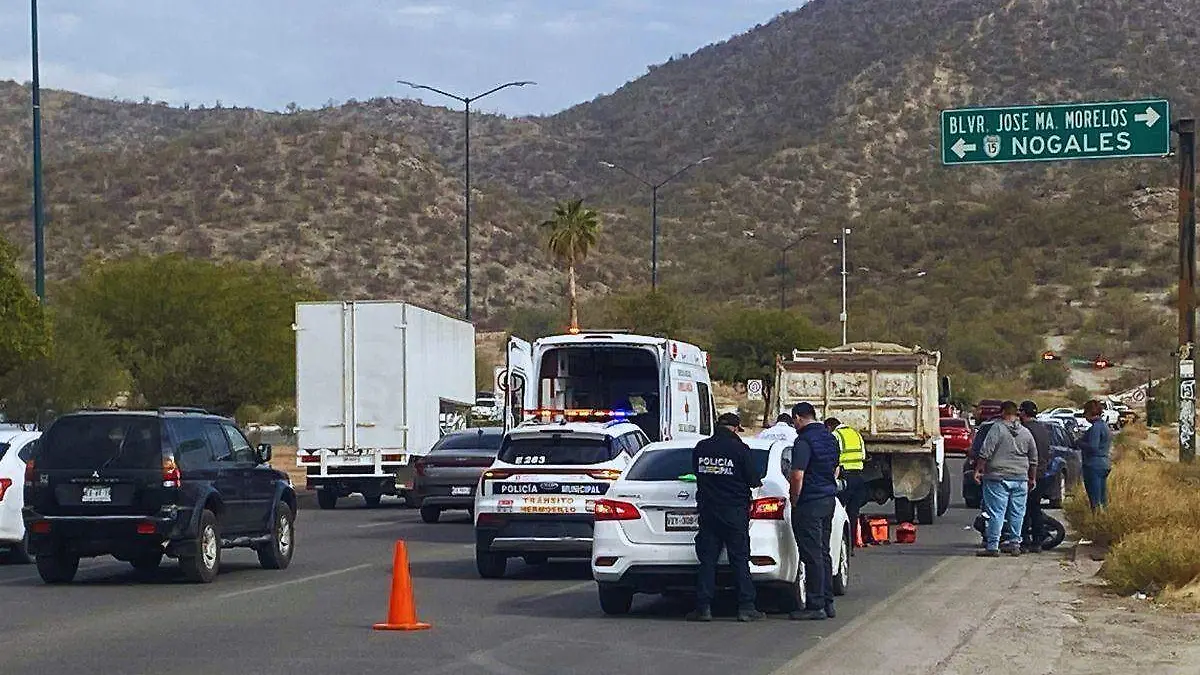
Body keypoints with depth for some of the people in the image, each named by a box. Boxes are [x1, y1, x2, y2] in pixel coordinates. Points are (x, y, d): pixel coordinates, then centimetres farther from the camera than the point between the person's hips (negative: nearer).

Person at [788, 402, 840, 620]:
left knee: (812, 555, -6)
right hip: (828, 500, 9)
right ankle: (827, 603, 19)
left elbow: (798, 475, -22)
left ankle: (815, 606, -5)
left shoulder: (804, 441, -16)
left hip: (809, 504, -9)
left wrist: (794, 501, -10)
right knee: (823, 553, 15)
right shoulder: (830, 438, 13)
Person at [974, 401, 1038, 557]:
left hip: (998, 478, -5)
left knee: (996, 513, -5)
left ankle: (992, 546, -7)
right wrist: (1031, 478, 26)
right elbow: (1034, 459, 17)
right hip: (1020, 479, 5)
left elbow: (985, 453, -13)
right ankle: (1014, 544, 15)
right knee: (1016, 513, 12)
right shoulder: (1026, 433, 11)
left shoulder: (997, 428, -6)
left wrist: (978, 470, -7)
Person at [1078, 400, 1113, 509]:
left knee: (1095, 500, -9)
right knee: (1102, 499, 14)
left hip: (1094, 466, -10)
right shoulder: (1104, 425, 17)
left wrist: (1079, 442, -8)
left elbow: (1092, 447, -23)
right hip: (1105, 465, 10)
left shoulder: (1096, 427, -15)